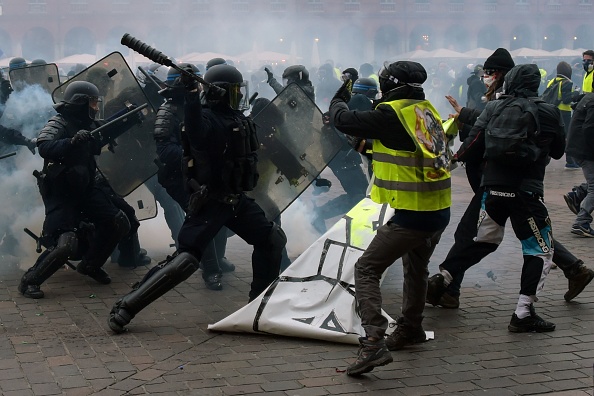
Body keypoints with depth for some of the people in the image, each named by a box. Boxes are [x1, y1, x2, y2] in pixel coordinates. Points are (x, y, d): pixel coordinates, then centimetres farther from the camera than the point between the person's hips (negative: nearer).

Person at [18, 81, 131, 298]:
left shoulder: (88, 124, 7)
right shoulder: (58, 124, -16)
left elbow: (96, 148, 22)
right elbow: (44, 148, -34)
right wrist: (72, 142, -46)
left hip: (84, 188, 8)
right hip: (59, 192, -8)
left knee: (119, 223, 1)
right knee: (66, 244, -22)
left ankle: (90, 265, 21)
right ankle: (30, 280, -2)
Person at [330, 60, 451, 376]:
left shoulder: (391, 114, -12)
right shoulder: (427, 110, 10)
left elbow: (342, 120, -6)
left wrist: (340, 98, 12)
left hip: (412, 214, -8)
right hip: (440, 211, 8)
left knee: (366, 270, -5)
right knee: (415, 267, 29)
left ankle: (374, 342, -17)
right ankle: (410, 329, 45)